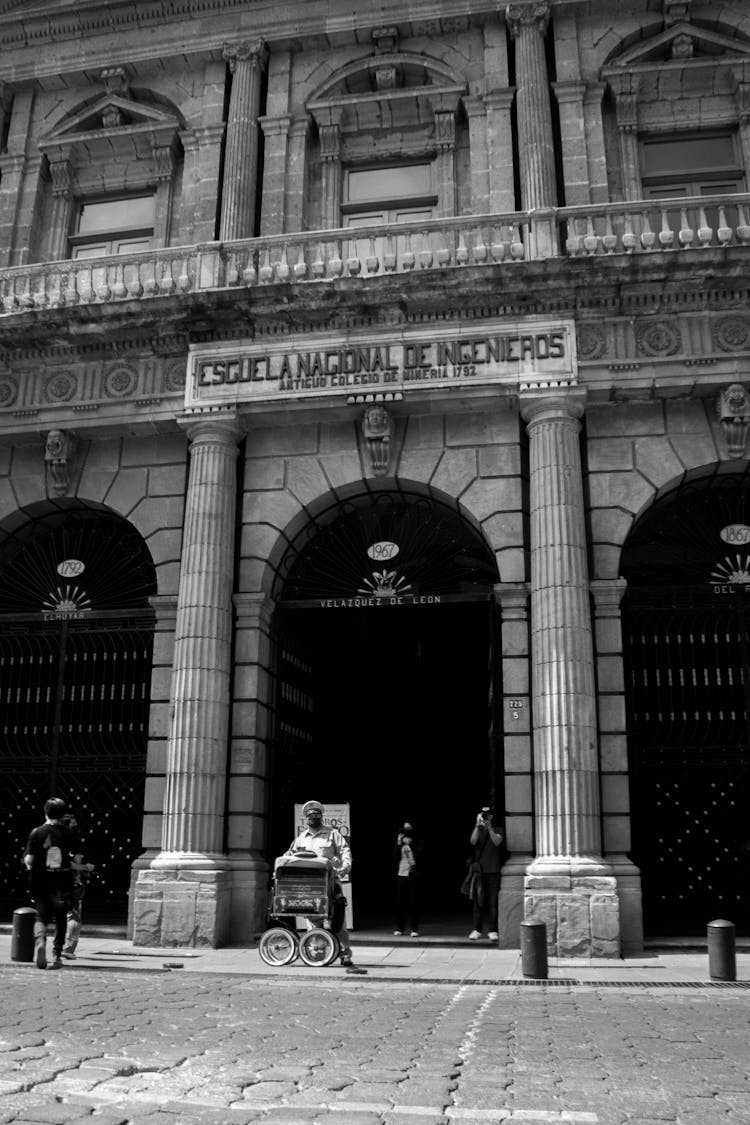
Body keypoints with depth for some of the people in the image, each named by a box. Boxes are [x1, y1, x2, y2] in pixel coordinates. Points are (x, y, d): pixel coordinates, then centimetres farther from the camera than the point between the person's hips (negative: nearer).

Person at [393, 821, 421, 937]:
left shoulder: (416, 843, 4)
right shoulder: (399, 843, 10)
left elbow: (418, 854, -11)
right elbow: (395, 857, 2)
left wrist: (410, 843, -14)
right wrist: (398, 844, -7)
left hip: (413, 875, -2)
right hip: (401, 874, 2)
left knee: (413, 901, -2)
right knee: (400, 902, 2)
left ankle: (414, 929, 3)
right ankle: (399, 928, 9)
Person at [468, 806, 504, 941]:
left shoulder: (496, 830, 8)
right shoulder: (477, 830, 10)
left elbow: (497, 842, -11)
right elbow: (473, 841, -8)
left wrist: (489, 827, -23)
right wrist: (477, 825, -17)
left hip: (493, 870, -1)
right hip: (479, 870, 1)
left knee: (492, 902, -3)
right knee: (478, 901, 0)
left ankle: (492, 930, 0)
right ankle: (476, 930, 5)